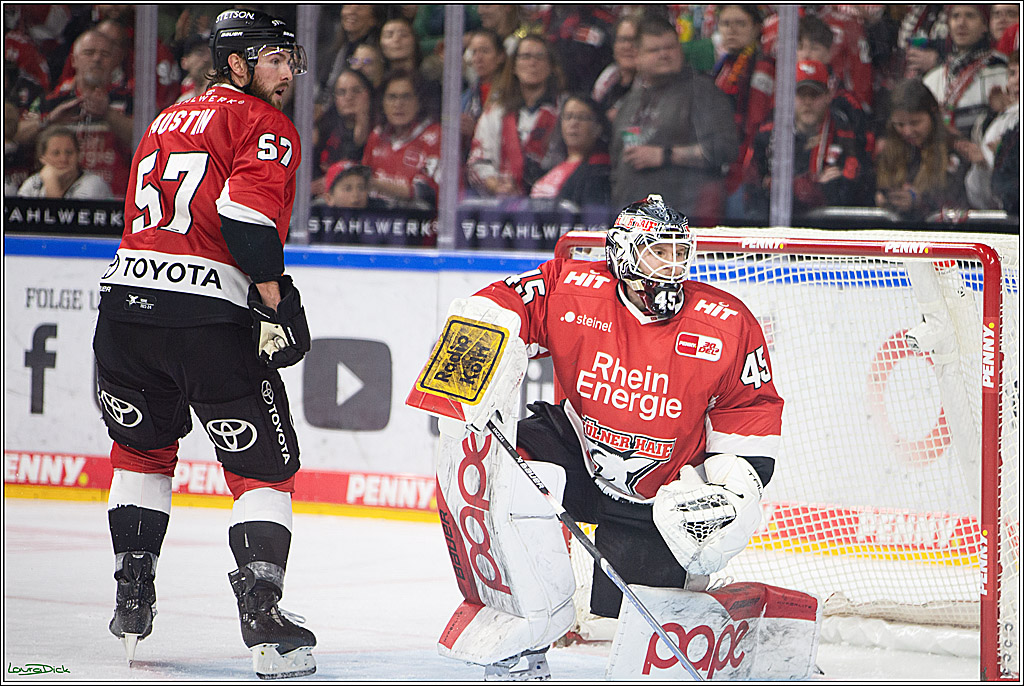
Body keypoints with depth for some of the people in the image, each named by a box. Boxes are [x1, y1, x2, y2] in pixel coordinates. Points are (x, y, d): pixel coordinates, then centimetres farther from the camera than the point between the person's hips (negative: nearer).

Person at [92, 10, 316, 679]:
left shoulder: (166, 121, 24)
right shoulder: (264, 125, -1)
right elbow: (249, 217, -16)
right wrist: (277, 303, -14)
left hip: (127, 297, 7)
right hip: (211, 315, -7)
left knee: (143, 446, 25)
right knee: (265, 464, 2)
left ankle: (132, 600, 25)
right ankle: (262, 612, -11)